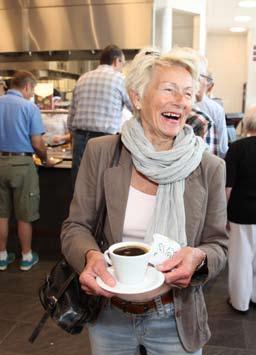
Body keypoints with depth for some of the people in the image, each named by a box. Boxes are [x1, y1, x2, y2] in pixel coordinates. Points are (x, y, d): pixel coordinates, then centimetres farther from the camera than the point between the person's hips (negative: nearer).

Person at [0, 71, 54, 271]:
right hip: (21, 163, -4)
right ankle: (26, 257, 22)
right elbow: (37, 144, -13)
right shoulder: (29, 107, -11)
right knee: (24, 216, 8)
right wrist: (45, 160, 5)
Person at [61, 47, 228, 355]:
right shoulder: (100, 152, -11)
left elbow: (217, 246, -3)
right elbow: (75, 226, -5)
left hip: (175, 321, 0)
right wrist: (89, 255, -26)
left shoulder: (210, 168, -11)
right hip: (108, 315, 1)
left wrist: (198, 258, -25)